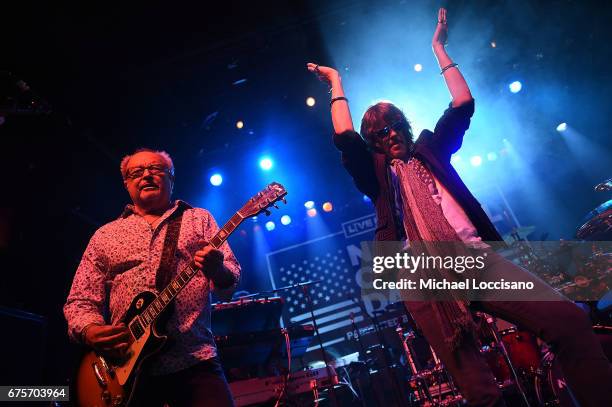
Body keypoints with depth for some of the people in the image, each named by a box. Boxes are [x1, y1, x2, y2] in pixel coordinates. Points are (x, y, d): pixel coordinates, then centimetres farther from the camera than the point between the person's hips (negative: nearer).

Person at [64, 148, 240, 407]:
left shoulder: (199, 219, 10)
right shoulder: (104, 235, 14)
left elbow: (231, 278, 1)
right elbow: (79, 301, 12)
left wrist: (217, 270, -22)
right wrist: (90, 332, -10)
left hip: (194, 361, -1)